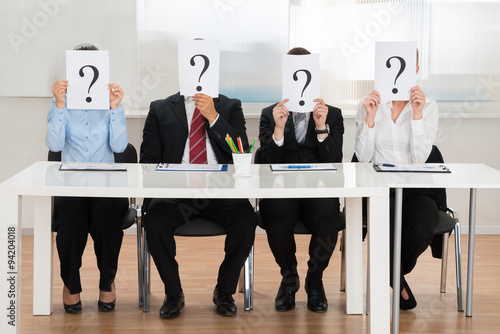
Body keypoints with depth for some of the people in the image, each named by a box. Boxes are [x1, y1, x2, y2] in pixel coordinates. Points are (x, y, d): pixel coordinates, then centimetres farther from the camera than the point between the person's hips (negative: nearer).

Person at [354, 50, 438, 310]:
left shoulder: (427, 107, 4)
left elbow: (419, 158, -9)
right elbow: (363, 158, -5)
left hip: (415, 189, 1)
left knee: (421, 231, -31)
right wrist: (370, 117, -14)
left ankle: (392, 274, 5)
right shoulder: (369, 105, 5)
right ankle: (396, 280, 2)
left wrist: (417, 114, -15)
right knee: (387, 228, -34)